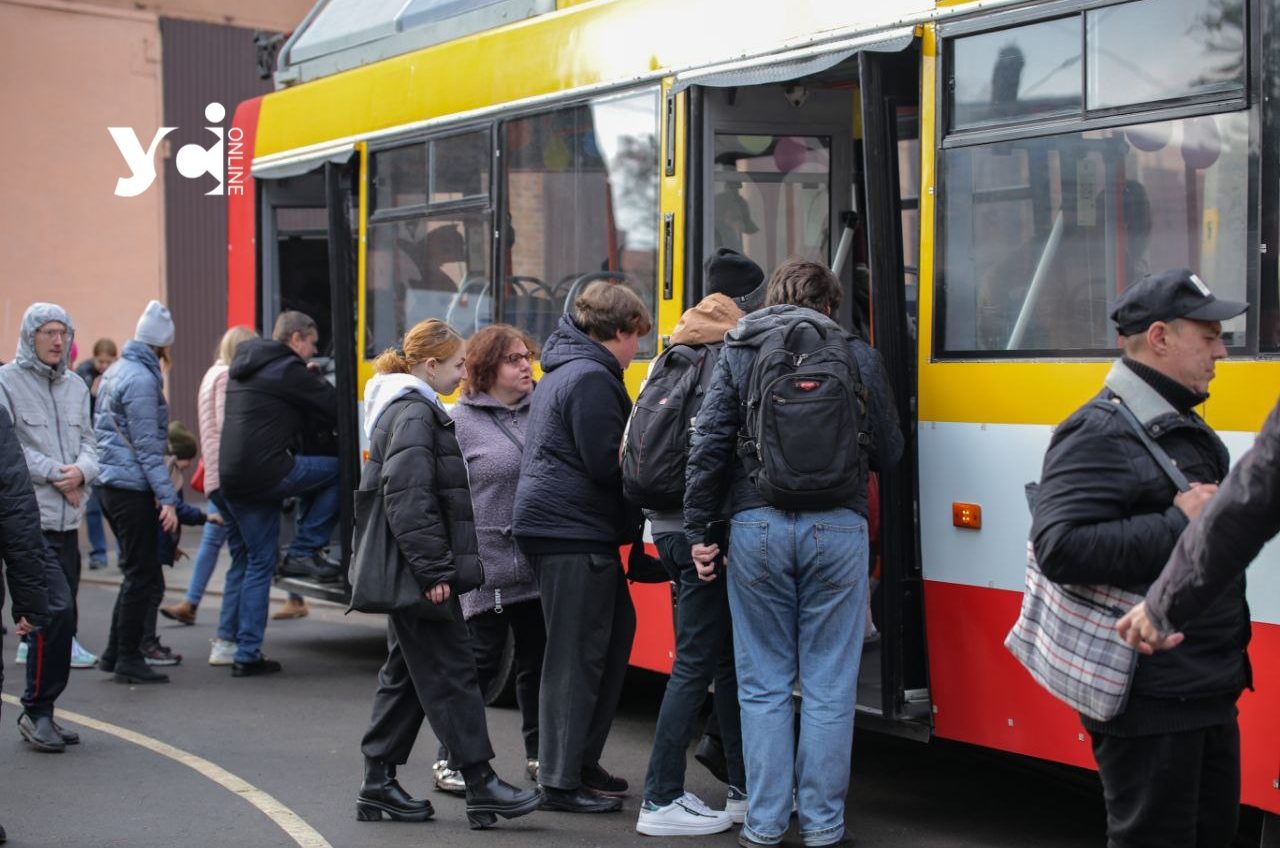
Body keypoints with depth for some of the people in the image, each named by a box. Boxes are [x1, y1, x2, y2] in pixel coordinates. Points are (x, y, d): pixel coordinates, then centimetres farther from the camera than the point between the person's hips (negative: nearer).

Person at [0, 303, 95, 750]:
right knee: (57, 608, -18)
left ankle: (40, 713, 20)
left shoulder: (75, 386, 16)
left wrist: (81, 470, -8)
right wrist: (54, 474, -13)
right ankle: (38, 711, -8)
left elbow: (88, 442, 13)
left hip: (68, 522, 7)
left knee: (61, 618, 10)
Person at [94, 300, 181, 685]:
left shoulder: (116, 371, 14)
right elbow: (147, 445, -19)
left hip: (112, 484, 10)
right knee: (142, 575, -3)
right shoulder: (140, 379, -16)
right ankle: (128, 659, 1)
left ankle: (115, 653, 20)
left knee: (137, 571, 17)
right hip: (132, 488, -10)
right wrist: (167, 498, -19)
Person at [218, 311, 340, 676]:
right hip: (265, 472, -9)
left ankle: (246, 653, 11)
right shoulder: (288, 370, -6)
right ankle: (304, 552, 2)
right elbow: (335, 410, -5)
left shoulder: (243, 368, 21)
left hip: (232, 478, 9)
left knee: (257, 562, 15)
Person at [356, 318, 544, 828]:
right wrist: (433, 570, -22)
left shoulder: (409, 408, 17)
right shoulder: (414, 413, -15)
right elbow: (408, 499, -23)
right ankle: (482, 786, -3)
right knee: (451, 672, -7)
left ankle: (378, 785, 17)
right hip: (418, 571, -10)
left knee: (406, 673, 13)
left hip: (409, 574, 10)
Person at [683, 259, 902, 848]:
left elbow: (709, 445, -1)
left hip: (757, 528, 1)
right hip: (837, 529, 0)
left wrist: (697, 531, 4)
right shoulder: (858, 357, 6)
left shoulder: (738, 354, 6)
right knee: (828, 686, 5)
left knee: (763, 684, 8)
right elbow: (888, 453, 10)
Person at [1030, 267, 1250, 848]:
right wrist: (1180, 524, -27)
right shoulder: (1100, 434, -16)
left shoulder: (1185, 429, 15)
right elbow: (1059, 548, -30)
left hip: (1209, 690, 10)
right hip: (1150, 703, -10)